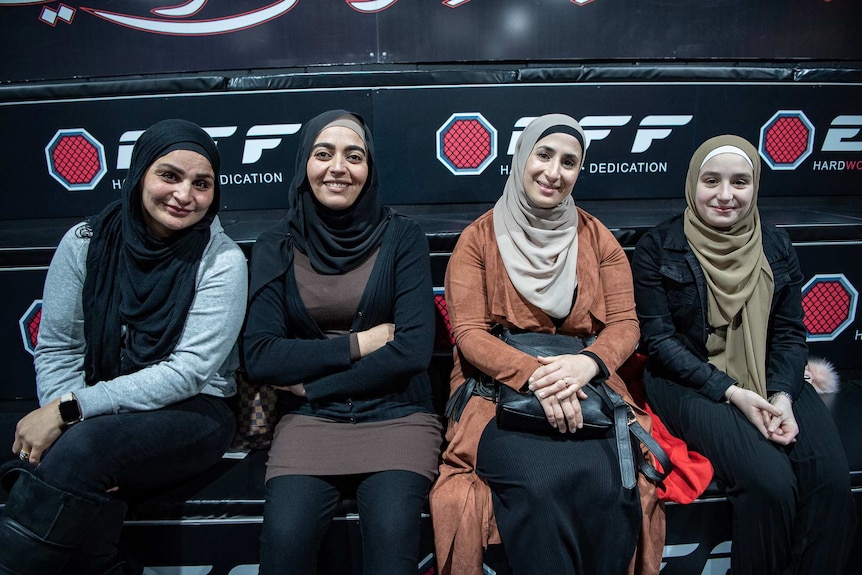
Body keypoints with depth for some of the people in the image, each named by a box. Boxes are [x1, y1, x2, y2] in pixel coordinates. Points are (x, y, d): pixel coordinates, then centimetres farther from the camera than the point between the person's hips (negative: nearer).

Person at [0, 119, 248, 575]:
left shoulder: (222, 260, -10)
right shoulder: (85, 243, 0)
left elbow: (188, 372, -16)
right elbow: (56, 351, 1)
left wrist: (71, 409, -20)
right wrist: (58, 418, -17)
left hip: (191, 414, -2)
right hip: (96, 416, 3)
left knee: (82, 449, -31)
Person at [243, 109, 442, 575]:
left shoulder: (402, 237, 3)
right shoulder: (276, 248, 7)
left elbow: (414, 349, -7)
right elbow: (259, 357, -2)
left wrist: (310, 383, -6)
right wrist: (358, 344, -8)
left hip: (396, 415, -1)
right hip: (309, 420, 1)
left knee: (392, 535, -28)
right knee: (284, 537, -25)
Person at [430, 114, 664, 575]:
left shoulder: (596, 237, 12)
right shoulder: (479, 238, 4)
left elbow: (625, 323, 4)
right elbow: (468, 333, -4)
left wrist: (586, 363, -18)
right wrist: (534, 374, -21)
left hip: (585, 386, 2)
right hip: (498, 387, -2)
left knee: (605, 482, -28)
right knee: (541, 481, -31)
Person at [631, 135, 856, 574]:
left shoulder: (775, 247, 9)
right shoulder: (659, 247, -3)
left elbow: (790, 334, 8)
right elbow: (658, 339, -7)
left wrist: (782, 396, -11)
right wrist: (731, 392, -16)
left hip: (771, 382, 4)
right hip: (689, 382, -4)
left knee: (832, 480, -20)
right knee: (770, 481, -26)